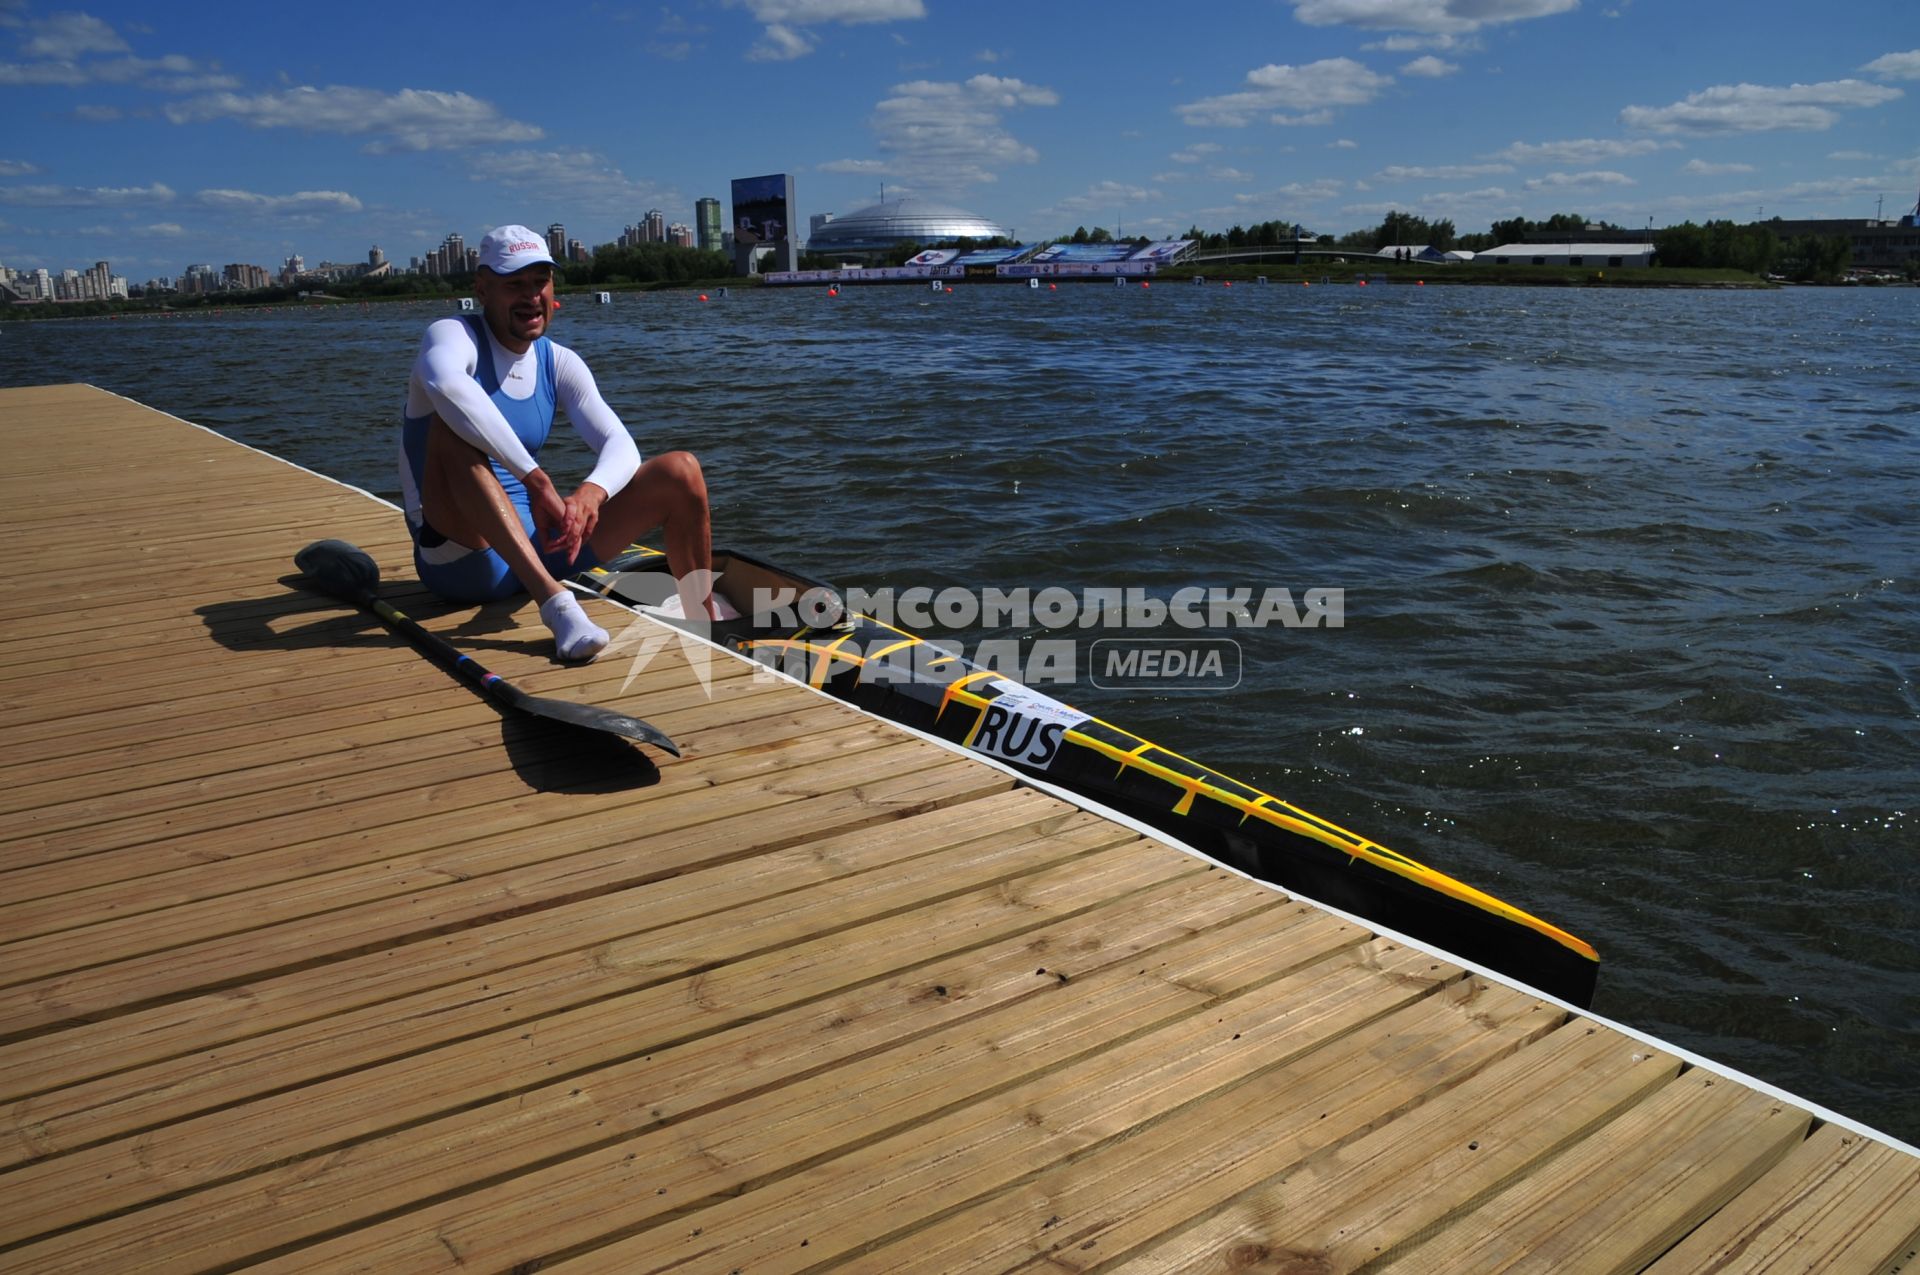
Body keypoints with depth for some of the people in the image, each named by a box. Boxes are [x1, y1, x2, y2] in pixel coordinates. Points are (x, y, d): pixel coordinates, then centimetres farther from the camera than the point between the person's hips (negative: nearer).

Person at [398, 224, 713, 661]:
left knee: (681, 472, -5)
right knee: (452, 424, -34)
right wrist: (538, 481, -41)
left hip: (537, 540, 5)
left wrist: (592, 493, -29)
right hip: (464, 559, -5)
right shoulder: (453, 335, -9)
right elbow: (443, 383, -36)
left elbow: (622, 447, -6)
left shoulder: (559, 363, 7)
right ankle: (554, 600, -47)